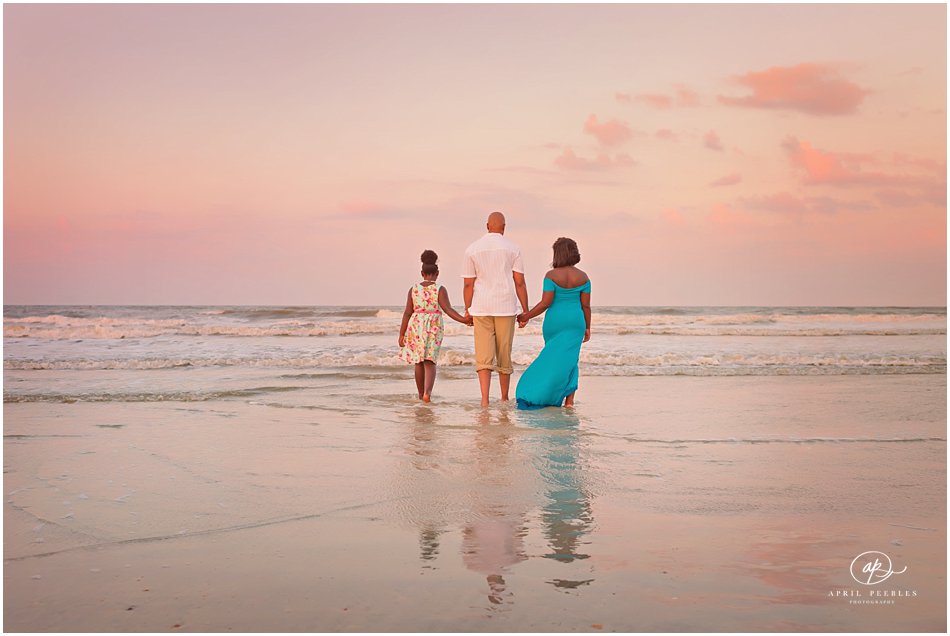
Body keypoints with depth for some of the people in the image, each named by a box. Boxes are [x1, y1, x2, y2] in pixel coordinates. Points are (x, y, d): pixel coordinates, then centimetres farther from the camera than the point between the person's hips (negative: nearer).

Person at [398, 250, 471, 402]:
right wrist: (463, 320, -17)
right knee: (430, 362, -2)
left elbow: (408, 313, -1)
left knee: (419, 362, 15)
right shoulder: (440, 289, -5)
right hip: (434, 327, -2)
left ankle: (421, 393, 25)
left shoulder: (414, 289, 1)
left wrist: (401, 334, 2)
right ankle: (427, 392, -23)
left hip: (416, 326, 2)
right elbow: (448, 309, -16)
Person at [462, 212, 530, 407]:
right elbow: (520, 282, -2)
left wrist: (467, 310, 8)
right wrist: (525, 311, 3)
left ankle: (485, 398, -18)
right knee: (504, 355, 10)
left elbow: (468, 284, 0)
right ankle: (504, 398, 21)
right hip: (506, 307, 0)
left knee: (484, 355, -2)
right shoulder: (513, 249, 0)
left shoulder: (472, 249, 3)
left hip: (481, 308, 0)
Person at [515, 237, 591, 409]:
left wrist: (526, 316, -4)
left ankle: (555, 396, 19)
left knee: (554, 357, 14)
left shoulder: (552, 276, -10)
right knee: (569, 359, 3)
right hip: (575, 322, 1)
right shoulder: (582, 277, -2)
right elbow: (586, 305, 0)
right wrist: (587, 328, 9)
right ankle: (569, 399, -5)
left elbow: (545, 303, -14)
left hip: (555, 321, -1)